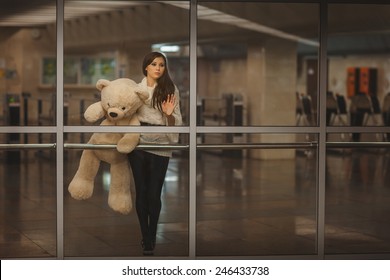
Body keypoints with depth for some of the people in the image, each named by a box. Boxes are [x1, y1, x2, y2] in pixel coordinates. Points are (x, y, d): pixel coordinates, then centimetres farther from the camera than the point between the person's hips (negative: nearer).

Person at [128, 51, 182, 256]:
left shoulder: (171, 90, 3)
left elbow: (177, 123, 3)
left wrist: (169, 114, -16)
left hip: (160, 146, -1)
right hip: (138, 144, 1)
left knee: (154, 193, -1)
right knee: (141, 191, 3)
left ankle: (151, 237, 13)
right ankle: (145, 237, 13)